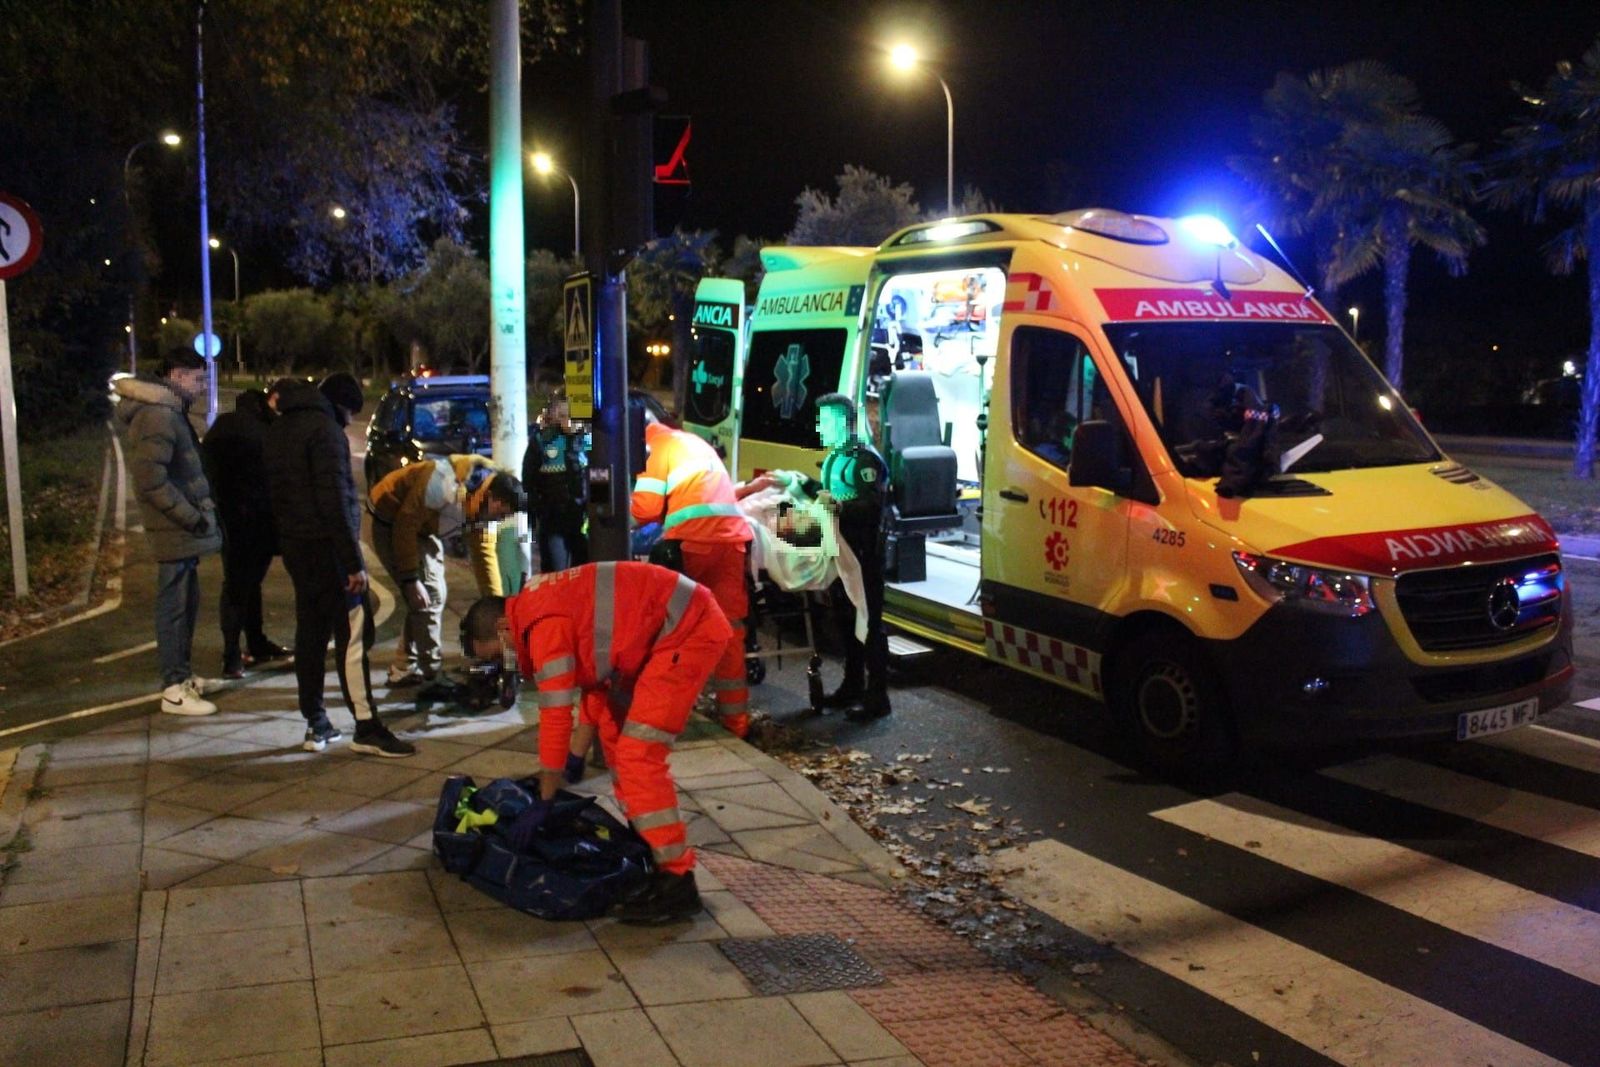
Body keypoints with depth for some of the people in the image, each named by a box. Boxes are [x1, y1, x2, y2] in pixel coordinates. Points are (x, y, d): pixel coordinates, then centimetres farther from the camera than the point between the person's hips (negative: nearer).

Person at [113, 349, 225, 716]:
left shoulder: (170, 411, 14)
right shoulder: (157, 416, -18)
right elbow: (150, 479, -26)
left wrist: (200, 513, 13)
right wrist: (192, 518, -21)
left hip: (183, 530, 10)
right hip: (175, 532, -10)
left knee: (187, 603, 18)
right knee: (174, 606, -3)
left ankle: (182, 675, 29)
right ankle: (173, 690, 4)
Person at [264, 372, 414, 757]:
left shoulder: (280, 429, 16)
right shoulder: (324, 428, -13)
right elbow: (334, 500, -20)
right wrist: (354, 561, -19)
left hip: (294, 545, 9)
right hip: (326, 546, -9)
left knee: (310, 632, 12)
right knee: (352, 635, -7)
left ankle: (315, 725, 16)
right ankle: (366, 728, -7)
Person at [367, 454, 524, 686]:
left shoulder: (484, 503, -9)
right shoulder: (446, 485, -34)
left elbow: (484, 551, -2)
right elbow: (405, 524, -29)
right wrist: (410, 579, -26)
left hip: (423, 526, 9)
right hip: (391, 521, -9)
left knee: (435, 595, 9)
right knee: (429, 595, -13)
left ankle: (404, 671, 20)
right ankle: (435, 677, -5)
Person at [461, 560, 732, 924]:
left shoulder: (545, 625, -17)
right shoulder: (539, 604, 13)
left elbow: (555, 718, -15)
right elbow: (594, 675, 23)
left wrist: (543, 803, -5)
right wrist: (577, 756, 27)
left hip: (689, 631, -11)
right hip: (670, 626, 11)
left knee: (637, 755, -11)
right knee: (613, 728, 19)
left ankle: (676, 882, -6)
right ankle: (646, 836, 31)